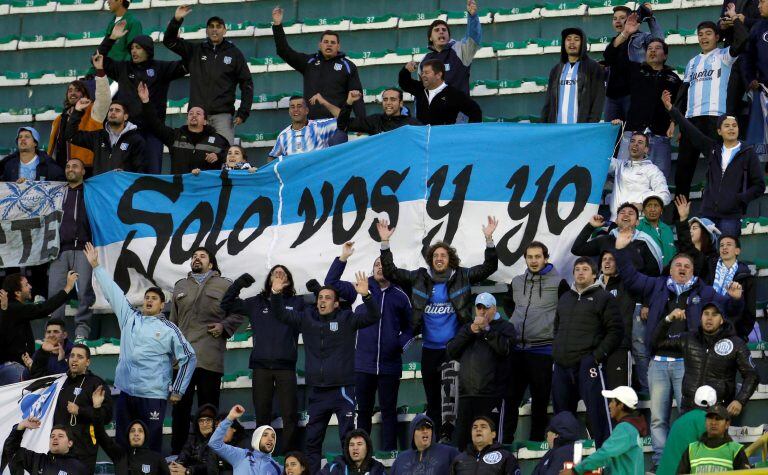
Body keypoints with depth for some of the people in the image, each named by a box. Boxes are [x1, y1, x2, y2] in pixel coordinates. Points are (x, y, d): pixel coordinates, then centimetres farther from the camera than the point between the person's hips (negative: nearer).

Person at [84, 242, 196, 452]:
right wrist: (96, 266, 17)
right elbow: (112, 292, 16)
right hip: (126, 393, 4)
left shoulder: (169, 329, 1)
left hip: (153, 395, -4)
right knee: (123, 442, 6)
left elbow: (189, 357, 2)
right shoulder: (129, 317, 12)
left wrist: (177, 390, 0)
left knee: (152, 444, -5)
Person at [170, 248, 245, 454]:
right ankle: (177, 451, 5)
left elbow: (238, 314, 11)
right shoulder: (180, 286, 20)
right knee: (180, 406, 1)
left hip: (210, 358, -2)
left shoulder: (224, 285, 11)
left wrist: (224, 326, -6)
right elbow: (173, 321, 20)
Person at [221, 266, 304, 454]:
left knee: (290, 415, -4)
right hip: (261, 366, 2)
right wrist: (239, 283, 5)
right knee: (262, 415, 3)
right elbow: (226, 304, 16)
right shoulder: (256, 303, 15)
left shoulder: (297, 303, 10)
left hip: (285, 366, -2)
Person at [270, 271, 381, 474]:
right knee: (312, 439, 9)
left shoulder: (346, 319, -2)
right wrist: (276, 294, -8)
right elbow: (281, 314, 9)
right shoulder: (306, 318, 9)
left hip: (342, 389, -4)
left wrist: (366, 296, -29)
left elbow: (373, 317, -12)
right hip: (317, 392, 4)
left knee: (349, 438, -4)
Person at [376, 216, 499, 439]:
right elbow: (390, 272, 4)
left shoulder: (461, 277, 1)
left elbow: (488, 267, -3)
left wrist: (489, 239, -16)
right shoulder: (419, 278, 5)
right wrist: (385, 242, -4)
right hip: (429, 349, 2)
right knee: (432, 399, 7)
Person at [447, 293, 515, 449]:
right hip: (466, 394, 4)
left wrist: (486, 329, -7)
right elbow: (451, 351, 9)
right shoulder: (466, 328, 24)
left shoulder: (505, 327, 11)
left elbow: (504, 348, -9)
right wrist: (470, 331, 1)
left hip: (490, 394, -4)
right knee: (461, 438, 0)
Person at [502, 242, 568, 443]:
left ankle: (536, 441, 8)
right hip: (516, 347, 4)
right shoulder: (517, 282, 12)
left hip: (542, 349, -4)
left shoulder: (558, 283, -3)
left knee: (540, 398, 2)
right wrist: (514, 319, 15)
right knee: (510, 396, 2)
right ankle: (506, 440, 5)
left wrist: (556, 327, -2)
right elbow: (508, 303, 29)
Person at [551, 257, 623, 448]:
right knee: (562, 415, 10)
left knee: (597, 413, -12)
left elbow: (615, 331, -5)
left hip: (587, 366, -6)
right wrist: (556, 352, 13)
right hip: (561, 367, 6)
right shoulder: (565, 298, 21)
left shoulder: (603, 298, 1)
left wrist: (598, 355, -13)